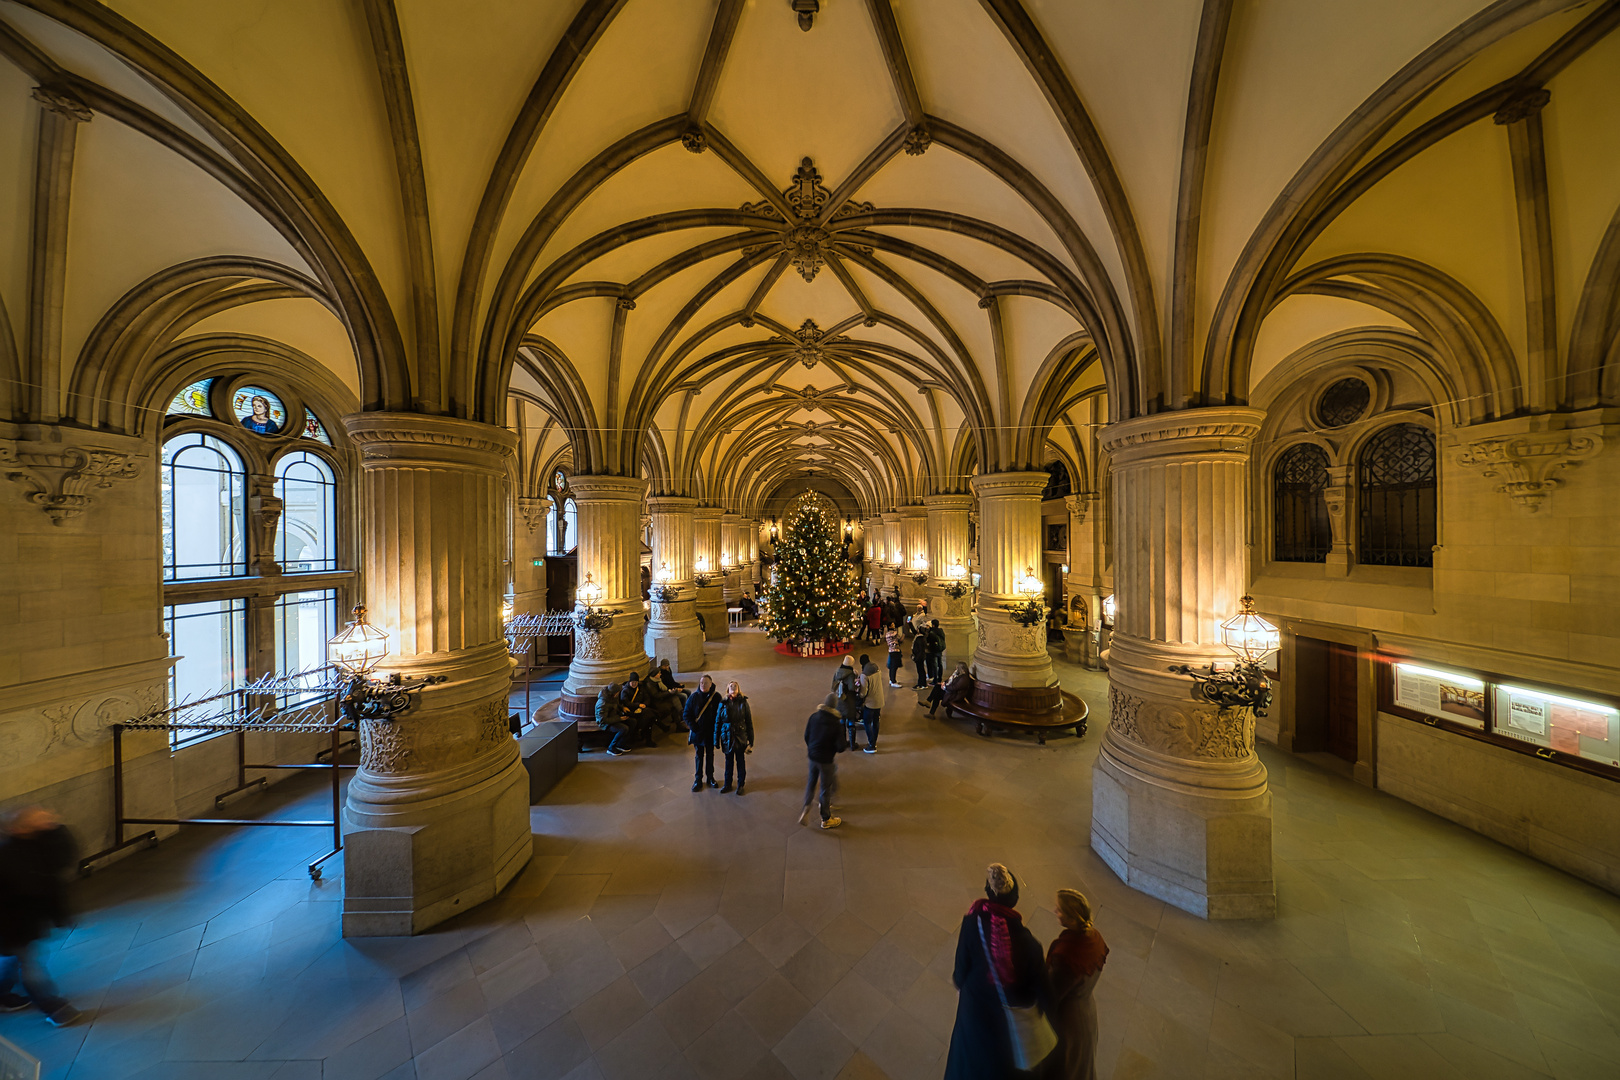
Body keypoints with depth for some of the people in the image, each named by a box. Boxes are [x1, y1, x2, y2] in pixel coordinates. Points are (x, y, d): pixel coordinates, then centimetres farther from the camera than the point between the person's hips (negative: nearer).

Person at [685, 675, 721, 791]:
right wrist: (693, 727, -13)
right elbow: (686, 715, -4)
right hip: (697, 732, 0)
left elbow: (720, 714, -2)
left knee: (710, 755, 16)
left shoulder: (716, 697, -10)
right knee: (699, 756, 12)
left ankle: (710, 777, 33)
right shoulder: (694, 697, -10)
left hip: (711, 733, 1)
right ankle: (698, 780, 26)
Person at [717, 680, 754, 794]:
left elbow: (749, 721, -4)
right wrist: (716, 740, 2)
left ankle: (740, 785, 32)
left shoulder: (743, 703, -9)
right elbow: (718, 722, 1)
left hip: (740, 737, -1)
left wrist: (750, 739, -4)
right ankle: (727, 784, 36)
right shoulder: (723, 704, -6)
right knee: (728, 762, 17)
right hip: (727, 737, 1)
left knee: (741, 761, 14)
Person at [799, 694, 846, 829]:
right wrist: (848, 744, 4)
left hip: (812, 756, 4)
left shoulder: (814, 717, -10)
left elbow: (806, 736, 1)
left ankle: (806, 808, 18)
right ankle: (826, 820, 29)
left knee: (811, 782, 26)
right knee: (826, 789, 13)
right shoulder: (837, 724, -21)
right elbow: (840, 747, -19)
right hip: (826, 760, -4)